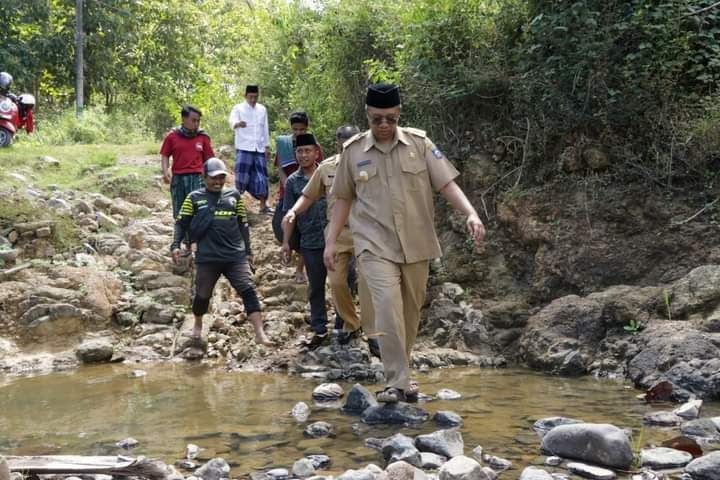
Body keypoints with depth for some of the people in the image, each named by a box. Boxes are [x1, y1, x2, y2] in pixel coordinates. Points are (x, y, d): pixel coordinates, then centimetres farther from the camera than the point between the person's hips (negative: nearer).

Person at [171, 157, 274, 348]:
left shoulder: (234, 196, 10)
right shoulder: (195, 198, 4)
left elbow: (243, 225, 15)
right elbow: (181, 224, 6)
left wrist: (248, 251, 14)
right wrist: (175, 245, -8)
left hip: (236, 256, 1)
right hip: (207, 258, -1)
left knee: (248, 290, -11)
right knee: (203, 294, 11)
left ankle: (260, 333, -14)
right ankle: (198, 325, 40)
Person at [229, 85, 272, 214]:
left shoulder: (262, 109, 12)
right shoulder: (238, 108, -3)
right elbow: (232, 122, -22)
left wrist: (267, 146, 13)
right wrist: (238, 124, -45)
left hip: (259, 149, 4)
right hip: (244, 148, -4)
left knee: (261, 176, 4)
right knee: (242, 175, -9)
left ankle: (263, 205, 10)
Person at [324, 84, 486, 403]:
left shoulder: (419, 144, 2)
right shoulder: (353, 151, 3)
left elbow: (447, 184, -2)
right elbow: (344, 198, 12)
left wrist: (471, 214, -17)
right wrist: (331, 241, 10)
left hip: (416, 245, 2)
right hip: (376, 246, -2)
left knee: (410, 313, 10)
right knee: (388, 308, -18)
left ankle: (401, 374, 28)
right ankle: (397, 383, -16)